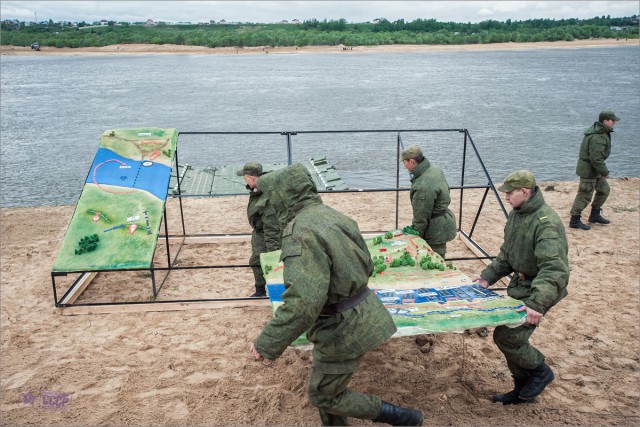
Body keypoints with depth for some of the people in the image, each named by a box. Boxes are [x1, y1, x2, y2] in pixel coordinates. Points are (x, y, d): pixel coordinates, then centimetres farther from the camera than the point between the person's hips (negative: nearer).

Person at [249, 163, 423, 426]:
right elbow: (365, 264, 15)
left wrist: (268, 343, -25)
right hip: (358, 312, 9)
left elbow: (304, 300, -34)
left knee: (323, 395, 11)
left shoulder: (301, 230, -25)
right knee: (325, 382, 25)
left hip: (343, 328, -9)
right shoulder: (331, 215, 5)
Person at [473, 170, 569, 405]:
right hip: (519, 284, 9)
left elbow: (554, 269, -35)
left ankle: (540, 372, 14)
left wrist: (538, 303, -44)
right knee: (513, 337, 13)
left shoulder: (546, 222, -25)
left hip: (538, 289, -9)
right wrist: (488, 276, 4)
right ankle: (523, 389, 31)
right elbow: (506, 254, 16)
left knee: (506, 336, -12)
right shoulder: (517, 214, 5)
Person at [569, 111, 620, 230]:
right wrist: (605, 172, -16)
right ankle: (575, 221, 4)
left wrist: (603, 171, 19)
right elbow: (596, 159, -28)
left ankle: (595, 215, 29)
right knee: (585, 195, -4)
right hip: (589, 170, -11)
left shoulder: (601, 132, 10)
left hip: (594, 169, 11)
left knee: (604, 189, 19)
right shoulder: (598, 137, -25)